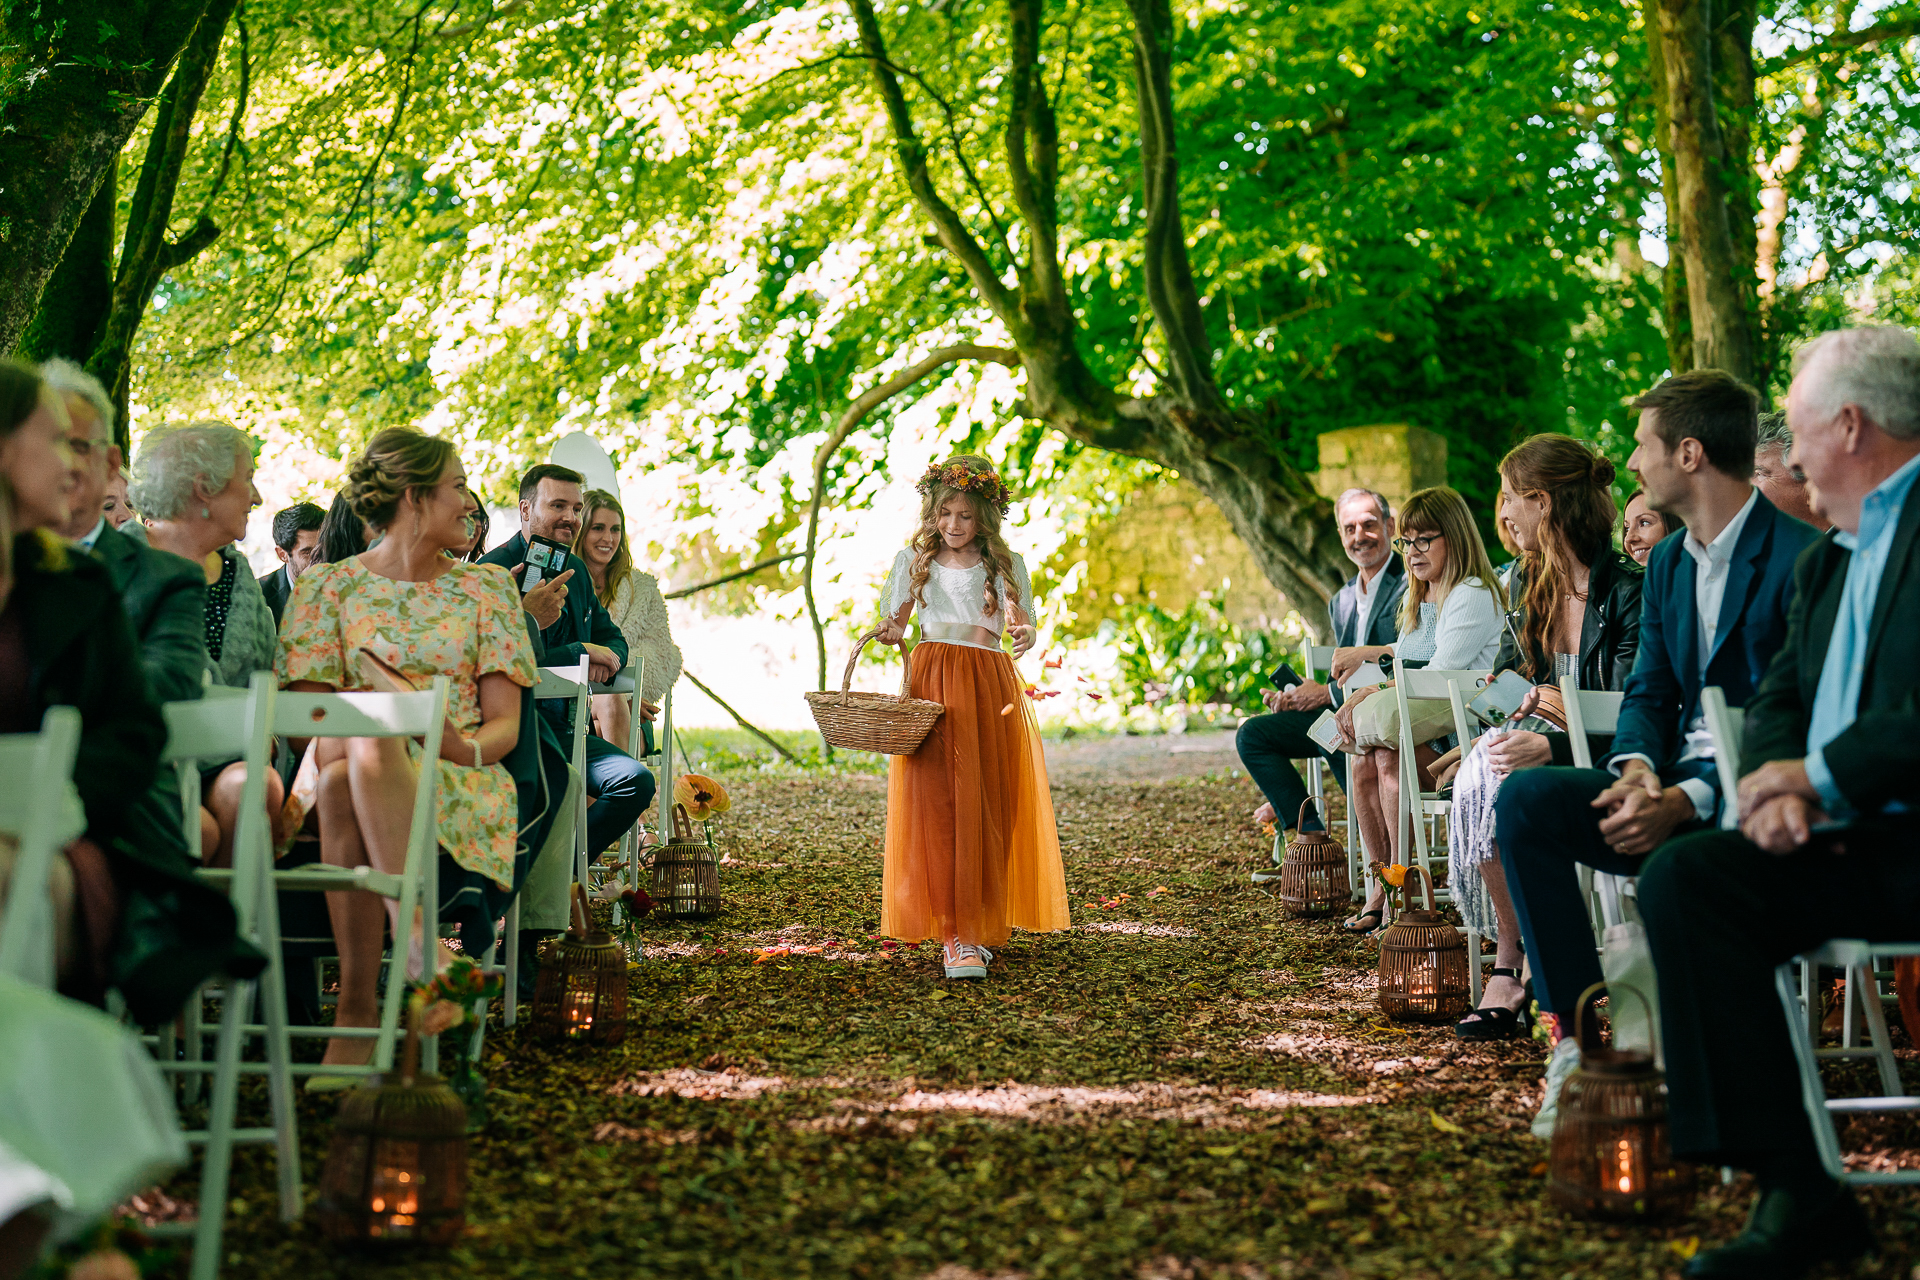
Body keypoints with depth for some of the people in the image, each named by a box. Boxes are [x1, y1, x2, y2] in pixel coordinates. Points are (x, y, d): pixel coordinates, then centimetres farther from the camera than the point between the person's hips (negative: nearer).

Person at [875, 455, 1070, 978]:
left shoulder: (1006, 566, 8)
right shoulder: (913, 561, 11)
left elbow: (1023, 627, -1)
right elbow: (895, 622, 13)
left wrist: (1025, 634, -25)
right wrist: (890, 633, -11)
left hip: (989, 686, 0)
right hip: (930, 682, 0)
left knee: (984, 805, -2)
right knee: (934, 803, -9)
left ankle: (979, 925, 9)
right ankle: (953, 933, -11)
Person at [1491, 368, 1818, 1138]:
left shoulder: (1798, 556, -12)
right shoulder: (1667, 564, 16)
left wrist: (1686, 802, -27)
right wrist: (1637, 768, -11)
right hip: (1678, 784, 8)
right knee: (1525, 799, -17)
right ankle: (1575, 1038, -20)